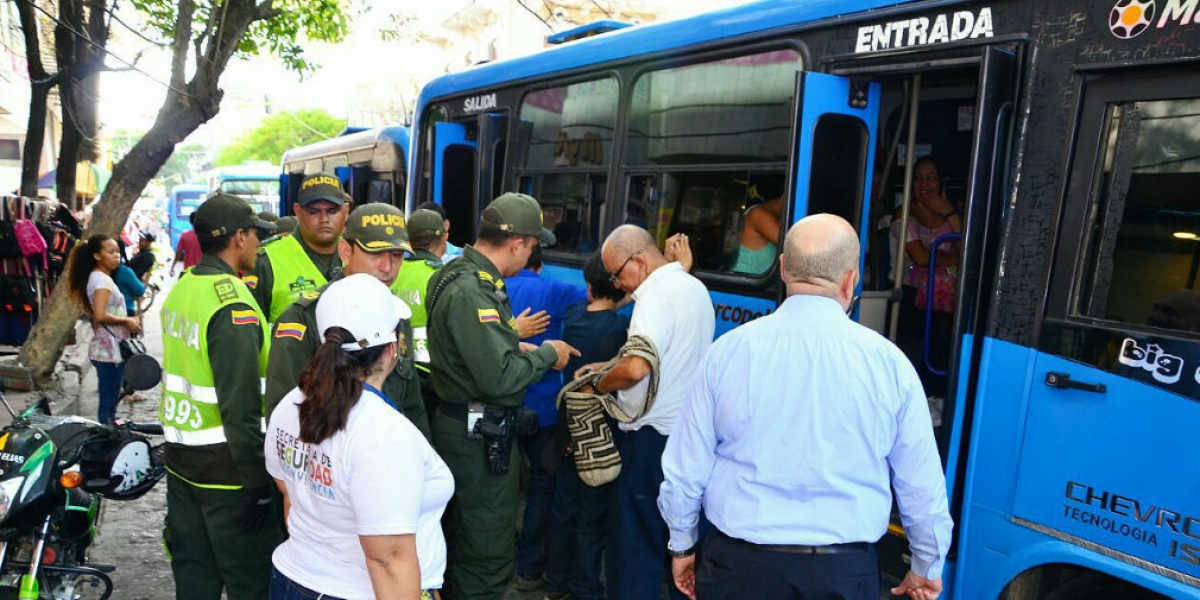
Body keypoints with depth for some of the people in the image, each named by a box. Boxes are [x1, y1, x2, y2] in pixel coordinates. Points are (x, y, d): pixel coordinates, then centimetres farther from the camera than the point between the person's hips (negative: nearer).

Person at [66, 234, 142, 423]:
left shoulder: (99, 277, 14)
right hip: (110, 350, -10)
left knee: (109, 400, 17)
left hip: (108, 349, 10)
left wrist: (126, 320, 9)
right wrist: (126, 321, -14)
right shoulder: (102, 280, -16)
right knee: (109, 402, -3)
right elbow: (100, 315, -26)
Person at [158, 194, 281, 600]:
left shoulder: (180, 289, 7)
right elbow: (241, 406, -23)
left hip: (179, 458, 9)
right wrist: (257, 479, -19)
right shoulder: (233, 306, -21)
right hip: (225, 465, -9)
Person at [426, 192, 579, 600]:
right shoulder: (471, 292, -24)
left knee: (464, 542, 26)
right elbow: (500, 377, -28)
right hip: (480, 438, -11)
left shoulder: (466, 276, 8)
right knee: (488, 558, 3)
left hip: (467, 428, 11)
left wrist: (520, 347, 7)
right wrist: (546, 354, -13)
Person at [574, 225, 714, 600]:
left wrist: (600, 384, -11)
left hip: (654, 436, -9)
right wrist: (607, 367, 14)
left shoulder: (658, 293, -17)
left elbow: (636, 368, -30)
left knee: (635, 541, 2)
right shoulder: (695, 287, 12)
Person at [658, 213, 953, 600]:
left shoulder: (728, 351, -10)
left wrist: (682, 546, 13)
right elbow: (922, 485, 0)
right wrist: (927, 568, 17)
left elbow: (685, 470, -3)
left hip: (737, 566, 0)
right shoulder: (888, 361, -9)